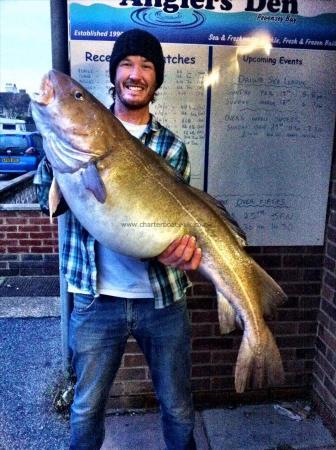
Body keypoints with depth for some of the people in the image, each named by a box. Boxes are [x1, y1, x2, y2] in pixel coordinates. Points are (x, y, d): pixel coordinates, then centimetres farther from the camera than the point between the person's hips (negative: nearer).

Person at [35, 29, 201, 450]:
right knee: (87, 406, 19)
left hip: (162, 298, 1)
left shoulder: (172, 147, 1)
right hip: (96, 297, 0)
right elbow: (50, 203, -5)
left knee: (177, 405, 18)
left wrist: (172, 247, -26)